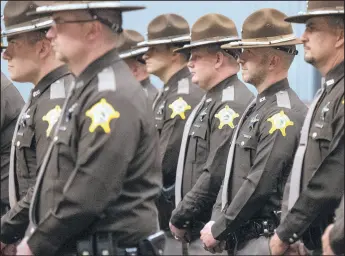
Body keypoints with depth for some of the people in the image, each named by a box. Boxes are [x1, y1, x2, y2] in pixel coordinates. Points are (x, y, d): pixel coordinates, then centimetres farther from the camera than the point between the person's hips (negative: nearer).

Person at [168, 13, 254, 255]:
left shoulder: (232, 105, -16)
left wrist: (179, 218, -13)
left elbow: (217, 176, -22)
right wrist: (181, 216, 12)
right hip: (200, 232, 10)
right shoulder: (212, 100, 17)